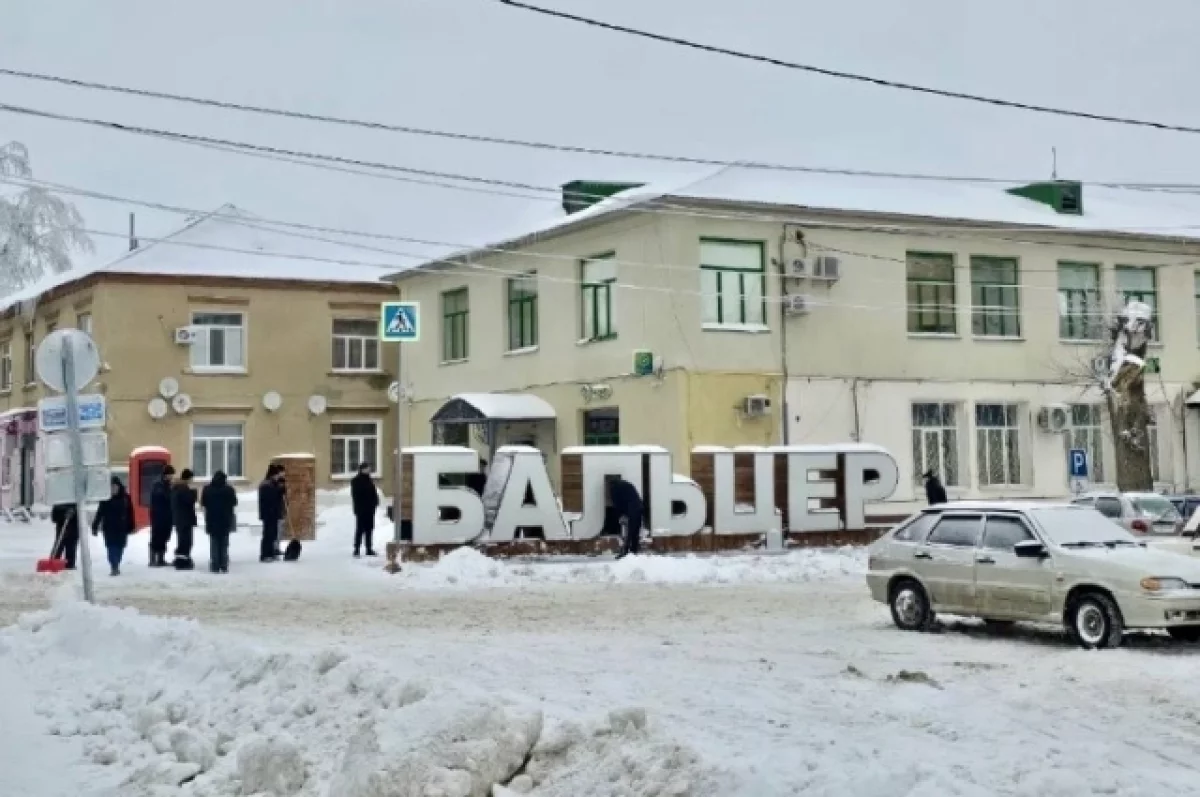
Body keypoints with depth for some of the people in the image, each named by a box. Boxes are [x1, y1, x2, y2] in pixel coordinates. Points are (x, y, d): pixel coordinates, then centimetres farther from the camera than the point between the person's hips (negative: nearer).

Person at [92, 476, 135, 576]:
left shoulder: (125, 497, -4)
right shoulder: (106, 498, -6)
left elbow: (130, 513, 0)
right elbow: (99, 513, -3)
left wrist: (131, 526, 0)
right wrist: (95, 527, -4)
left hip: (121, 527, 1)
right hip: (109, 527, -1)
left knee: (119, 547, 8)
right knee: (111, 547, -6)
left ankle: (116, 566, 25)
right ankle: (114, 567, -7)